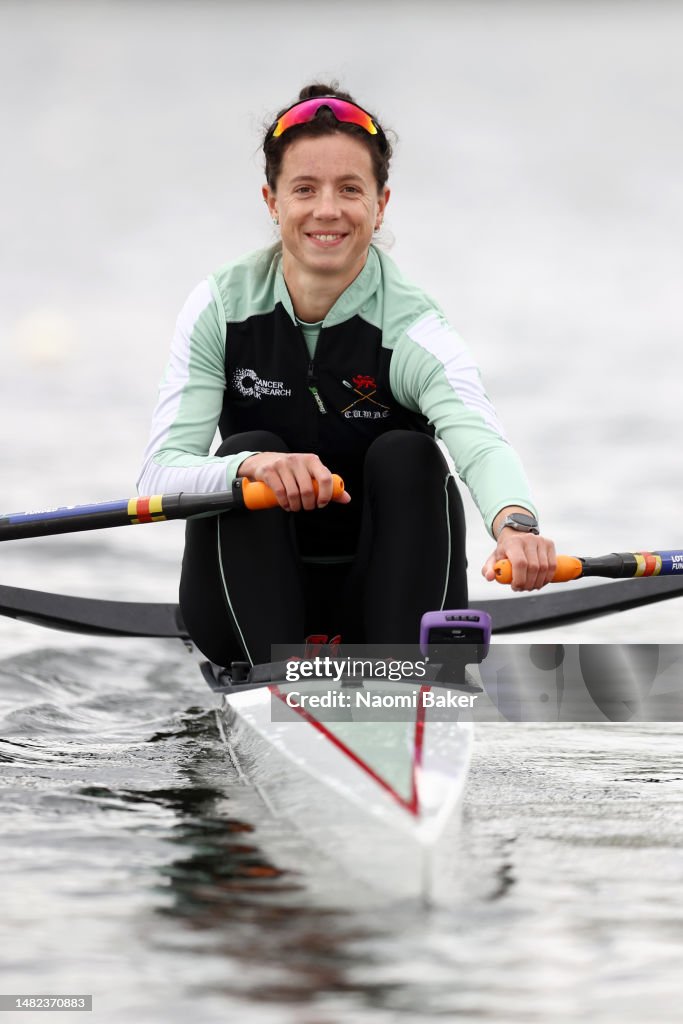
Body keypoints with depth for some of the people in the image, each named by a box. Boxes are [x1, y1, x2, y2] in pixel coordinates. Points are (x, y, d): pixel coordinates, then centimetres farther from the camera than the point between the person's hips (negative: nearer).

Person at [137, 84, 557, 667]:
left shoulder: (412, 329, -15)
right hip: (250, 601, 1)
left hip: (377, 608, -1)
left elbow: (480, 442, -37)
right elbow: (159, 476, -19)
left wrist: (514, 522, -61)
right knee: (249, 449, -24)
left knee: (407, 456, -25)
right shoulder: (221, 310, -9)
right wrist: (250, 465, -43)